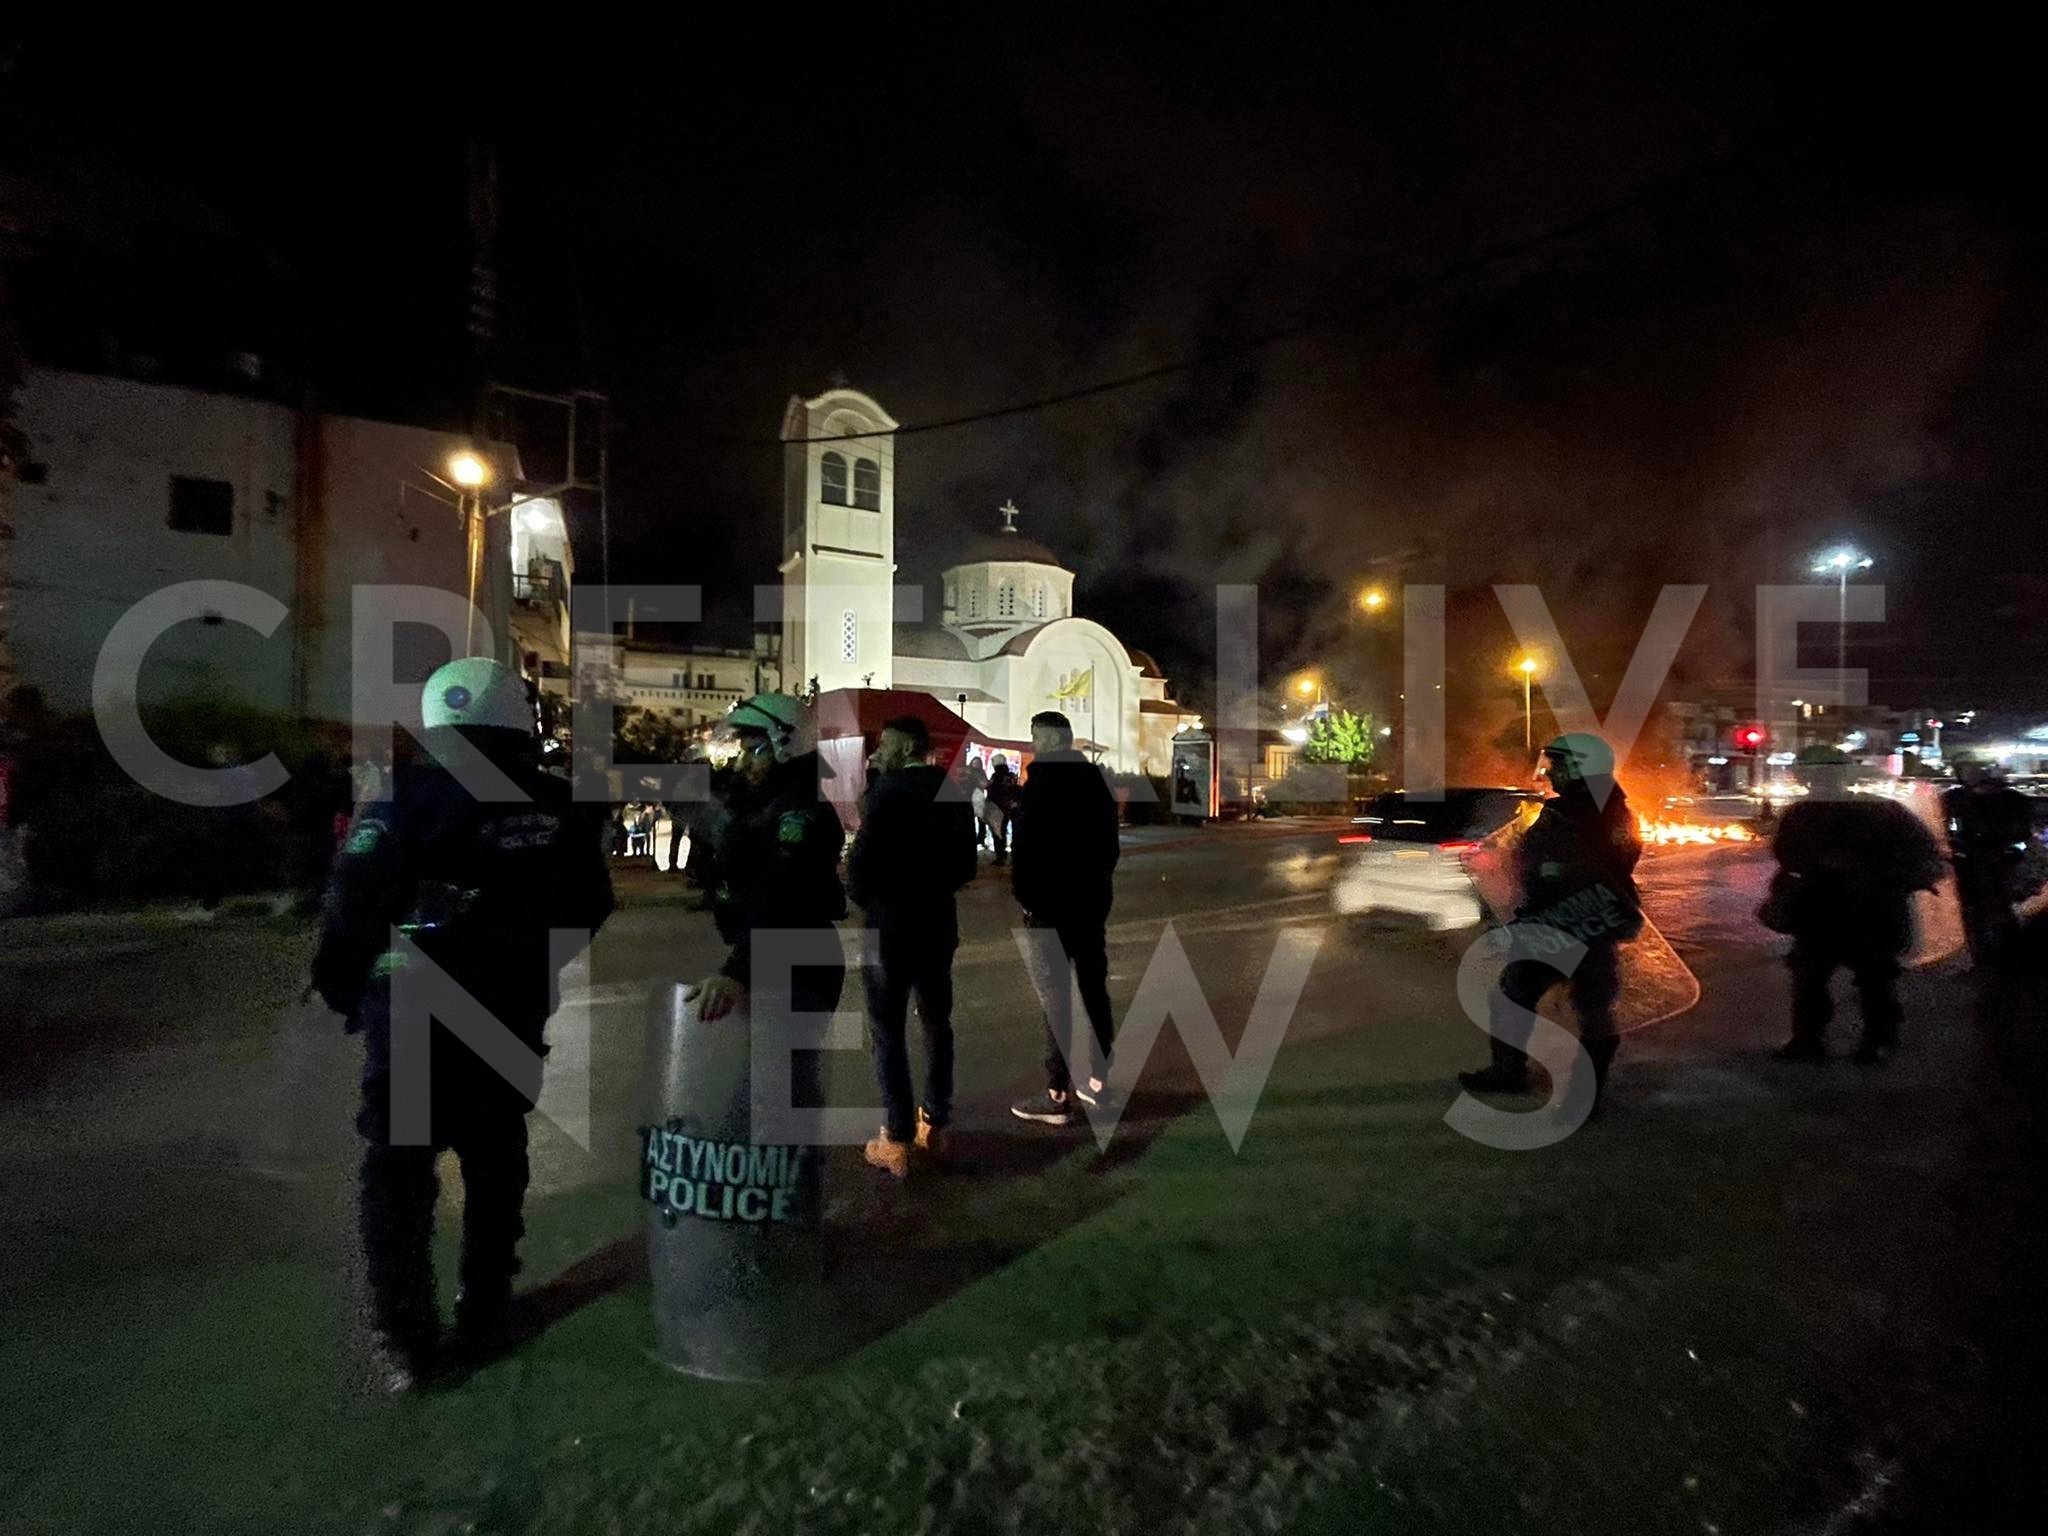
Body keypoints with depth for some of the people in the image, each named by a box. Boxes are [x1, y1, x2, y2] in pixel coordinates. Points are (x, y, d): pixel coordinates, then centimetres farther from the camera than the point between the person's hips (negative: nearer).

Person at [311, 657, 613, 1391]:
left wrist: (340, 991, 1)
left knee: (398, 1173, 10)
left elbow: (351, 910, -16)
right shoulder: (556, 808, -5)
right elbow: (592, 910, 1)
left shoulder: (403, 801, -14)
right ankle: (485, 1315, 30)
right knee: (496, 1165, 19)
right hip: (511, 1018, 3)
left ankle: (405, 1337, 13)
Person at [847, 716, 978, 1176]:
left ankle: (897, 1140, 7)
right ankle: (936, 1127, 24)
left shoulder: (890, 789, -15)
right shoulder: (954, 792, 4)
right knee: (937, 1022, 16)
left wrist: (865, 898, 2)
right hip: (938, 923, 6)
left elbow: (860, 860, -17)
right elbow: (966, 864, 8)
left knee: (888, 1030, 4)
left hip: (890, 925, -6)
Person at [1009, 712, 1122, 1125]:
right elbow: (1109, 840, 14)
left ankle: (1057, 1095, 2)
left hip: (1051, 906, -7)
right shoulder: (1096, 780, 9)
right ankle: (1099, 1079, 25)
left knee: (1055, 999, -3)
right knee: (1094, 989, 15)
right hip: (1094, 899, 7)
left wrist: (1024, 896, -5)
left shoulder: (1040, 785, -14)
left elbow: (1025, 849, -17)